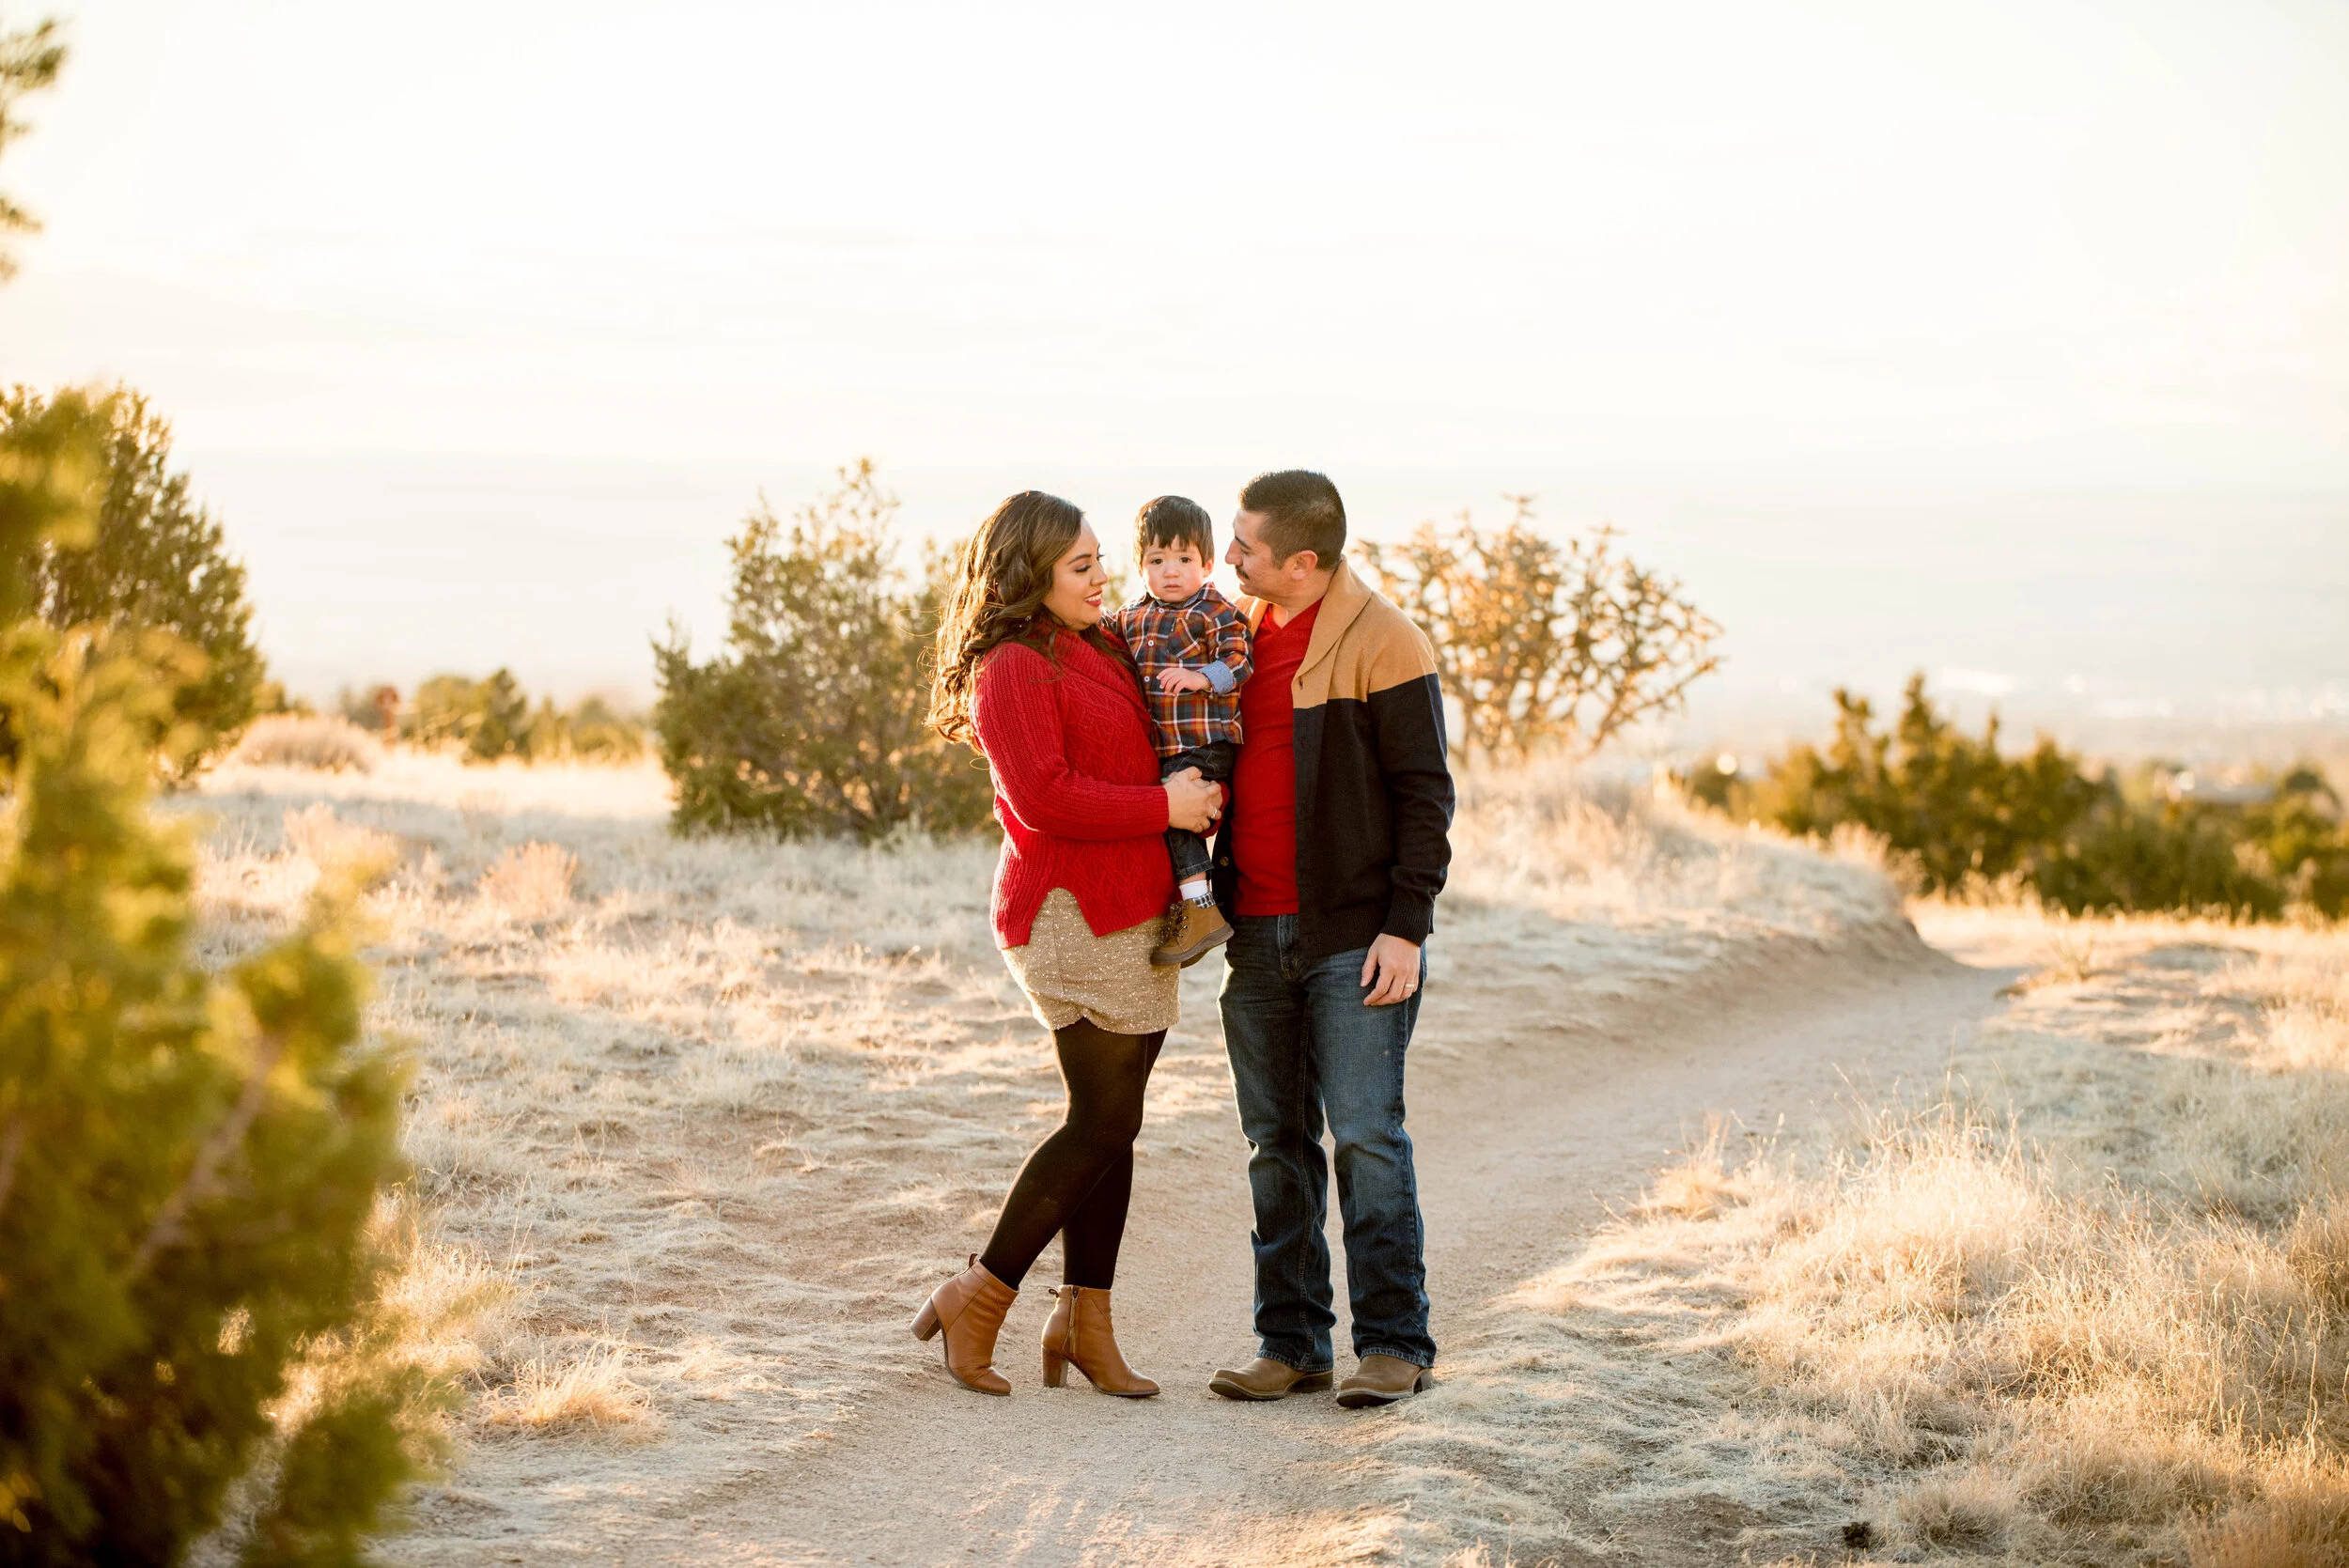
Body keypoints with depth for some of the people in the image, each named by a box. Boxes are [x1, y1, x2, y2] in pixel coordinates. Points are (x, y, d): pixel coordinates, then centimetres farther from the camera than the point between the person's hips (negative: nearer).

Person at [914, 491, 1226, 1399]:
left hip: (1133, 910, 9)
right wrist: (1164, 806, -15)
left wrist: (1200, 794, 8)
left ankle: (1084, 1321, 15)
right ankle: (975, 1301, 2)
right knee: (1105, 1120, -8)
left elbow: (1131, 764, 30)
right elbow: (1043, 797, -20)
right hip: (1071, 913, -9)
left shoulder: (1099, 653, 16)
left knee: (1112, 1122, 9)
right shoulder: (1012, 667, -11)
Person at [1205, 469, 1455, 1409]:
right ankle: (1291, 1344, 13)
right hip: (1257, 935, 6)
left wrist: (1405, 926, -14)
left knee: (1365, 1131, -8)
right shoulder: (1237, 633, 12)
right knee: (1276, 1142, 7)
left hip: (1356, 934, -6)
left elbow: (1423, 793, -9)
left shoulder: (1380, 642, -8)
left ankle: (1393, 1343, -1)